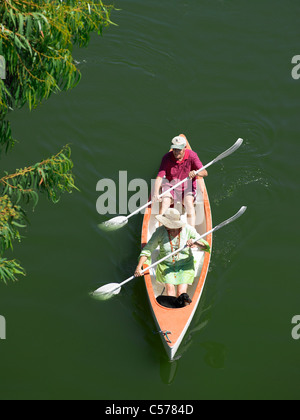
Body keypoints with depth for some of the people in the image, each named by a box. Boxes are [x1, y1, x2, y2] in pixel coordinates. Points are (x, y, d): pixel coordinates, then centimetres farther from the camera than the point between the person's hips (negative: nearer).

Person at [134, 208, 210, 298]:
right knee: (170, 289, -22)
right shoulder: (160, 231, -13)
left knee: (181, 293, -16)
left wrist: (195, 243, -36)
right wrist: (139, 267, -19)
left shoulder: (188, 230, -13)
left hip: (185, 267, 0)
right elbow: (147, 249, -9)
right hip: (166, 266, 0)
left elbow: (205, 246, -13)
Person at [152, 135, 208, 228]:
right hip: (170, 186, 1)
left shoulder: (192, 155, -12)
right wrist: (155, 193, -33)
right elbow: (159, 177, -17)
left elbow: (205, 173, -16)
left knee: (189, 202, -28)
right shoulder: (167, 158, -11)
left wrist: (195, 172, -40)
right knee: (165, 202, -26)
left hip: (187, 187, 0)